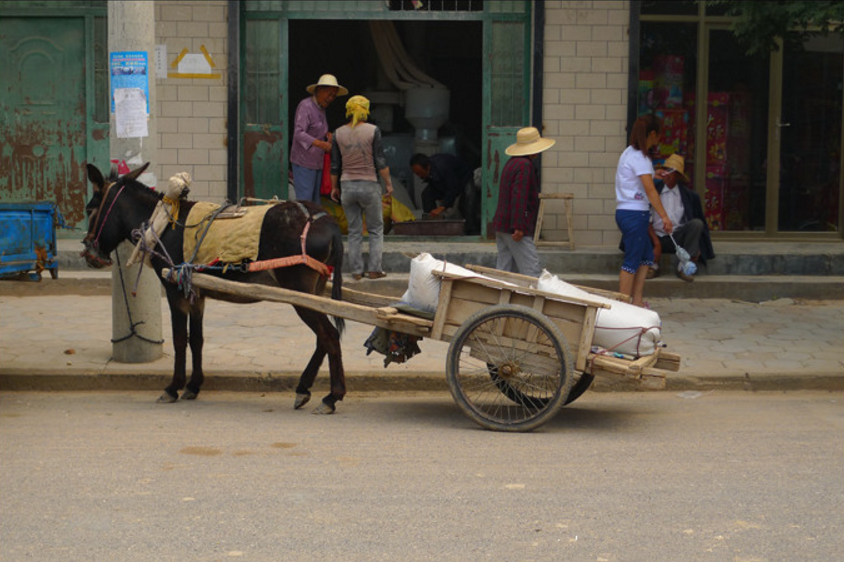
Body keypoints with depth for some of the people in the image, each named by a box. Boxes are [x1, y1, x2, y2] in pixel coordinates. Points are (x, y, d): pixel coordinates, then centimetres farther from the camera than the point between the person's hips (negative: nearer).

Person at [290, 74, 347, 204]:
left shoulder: (320, 108, 12)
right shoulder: (306, 106, -15)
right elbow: (299, 134, -26)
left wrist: (328, 134, 0)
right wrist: (321, 144, -38)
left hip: (316, 163, 9)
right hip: (304, 163, -9)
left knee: (315, 202, 11)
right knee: (304, 200, -10)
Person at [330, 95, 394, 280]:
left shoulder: (339, 133, 0)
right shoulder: (373, 131, -10)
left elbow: (335, 164, 4)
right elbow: (380, 162, -10)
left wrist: (334, 187, 15)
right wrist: (389, 184, -2)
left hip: (348, 186, 3)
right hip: (369, 185, -3)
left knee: (354, 232, 12)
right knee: (376, 230, 10)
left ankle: (356, 270, 10)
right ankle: (374, 269, 5)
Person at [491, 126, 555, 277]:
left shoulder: (511, 163, 17)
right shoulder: (525, 165, -14)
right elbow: (519, 197, -21)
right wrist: (518, 227, -24)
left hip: (501, 225, 10)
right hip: (514, 228, -10)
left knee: (504, 269, 9)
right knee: (532, 271, -10)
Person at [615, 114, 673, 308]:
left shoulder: (629, 153, 14)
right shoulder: (639, 157, -15)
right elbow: (650, 190, -23)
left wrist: (653, 175, 41)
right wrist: (664, 216, -26)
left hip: (625, 212, 10)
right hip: (635, 213, -10)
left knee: (646, 256, 16)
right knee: (632, 261, -5)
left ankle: (637, 300, 16)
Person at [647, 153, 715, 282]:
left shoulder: (689, 195, 4)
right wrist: (656, 241, -16)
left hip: (677, 238, 1)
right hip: (657, 236, -1)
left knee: (697, 223, -24)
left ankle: (683, 267, -21)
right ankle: (654, 266, -4)